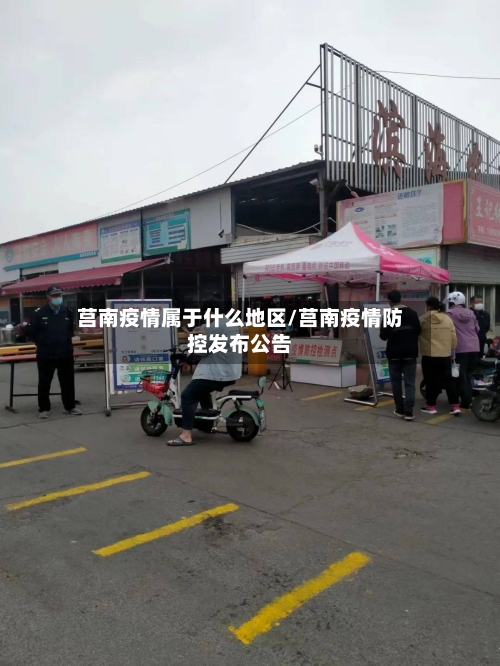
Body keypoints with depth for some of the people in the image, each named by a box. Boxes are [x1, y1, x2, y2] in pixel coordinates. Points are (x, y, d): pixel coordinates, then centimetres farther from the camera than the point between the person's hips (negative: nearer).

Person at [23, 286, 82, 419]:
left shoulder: (68, 312, 3)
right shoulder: (39, 313, -6)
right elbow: (31, 331, -2)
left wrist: (65, 342, 11)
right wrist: (42, 343, -2)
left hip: (65, 354, 2)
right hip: (45, 355, -2)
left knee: (68, 381, 9)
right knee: (44, 382, 6)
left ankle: (70, 407, 21)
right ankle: (44, 409, 17)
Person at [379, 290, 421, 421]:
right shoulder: (412, 313, 0)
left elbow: (383, 336, -9)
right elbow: (418, 331, 7)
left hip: (394, 354, -2)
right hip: (410, 353, 2)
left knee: (396, 382, 10)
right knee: (410, 383, 2)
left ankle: (400, 409, 14)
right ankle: (409, 411, -6)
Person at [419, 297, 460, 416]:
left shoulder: (423, 319, -7)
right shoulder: (447, 319, 5)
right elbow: (453, 338, 7)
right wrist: (452, 352, 18)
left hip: (429, 355, -4)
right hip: (445, 355, 4)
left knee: (431, 380, 4)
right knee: (448, 379, 10)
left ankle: (431, 406, 12)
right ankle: (455, 406, 7)